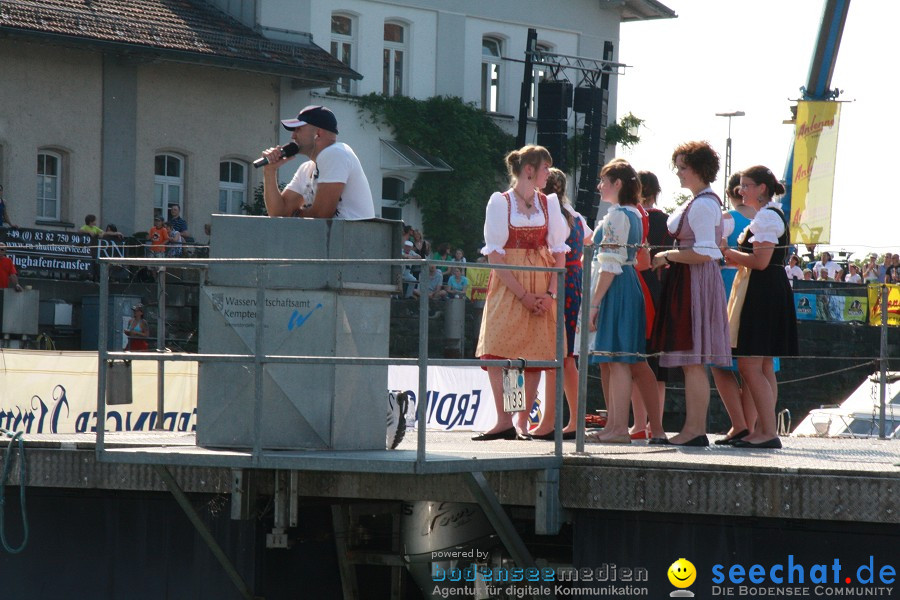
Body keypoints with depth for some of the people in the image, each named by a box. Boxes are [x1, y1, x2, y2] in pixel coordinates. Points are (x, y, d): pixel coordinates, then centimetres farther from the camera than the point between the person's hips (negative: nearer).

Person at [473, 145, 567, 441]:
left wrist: (551, 293, -7)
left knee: (535, 355, -3)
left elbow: (559, 253, 8)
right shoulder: (500, 202, 1)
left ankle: (522, 422, 2)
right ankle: (504, 421, -12)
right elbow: (495, 255, -6)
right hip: (507, 286, -3)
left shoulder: (549, 203, 12)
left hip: (542, 291, 3)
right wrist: (523, 295, -13)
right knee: (496, 352, -15)